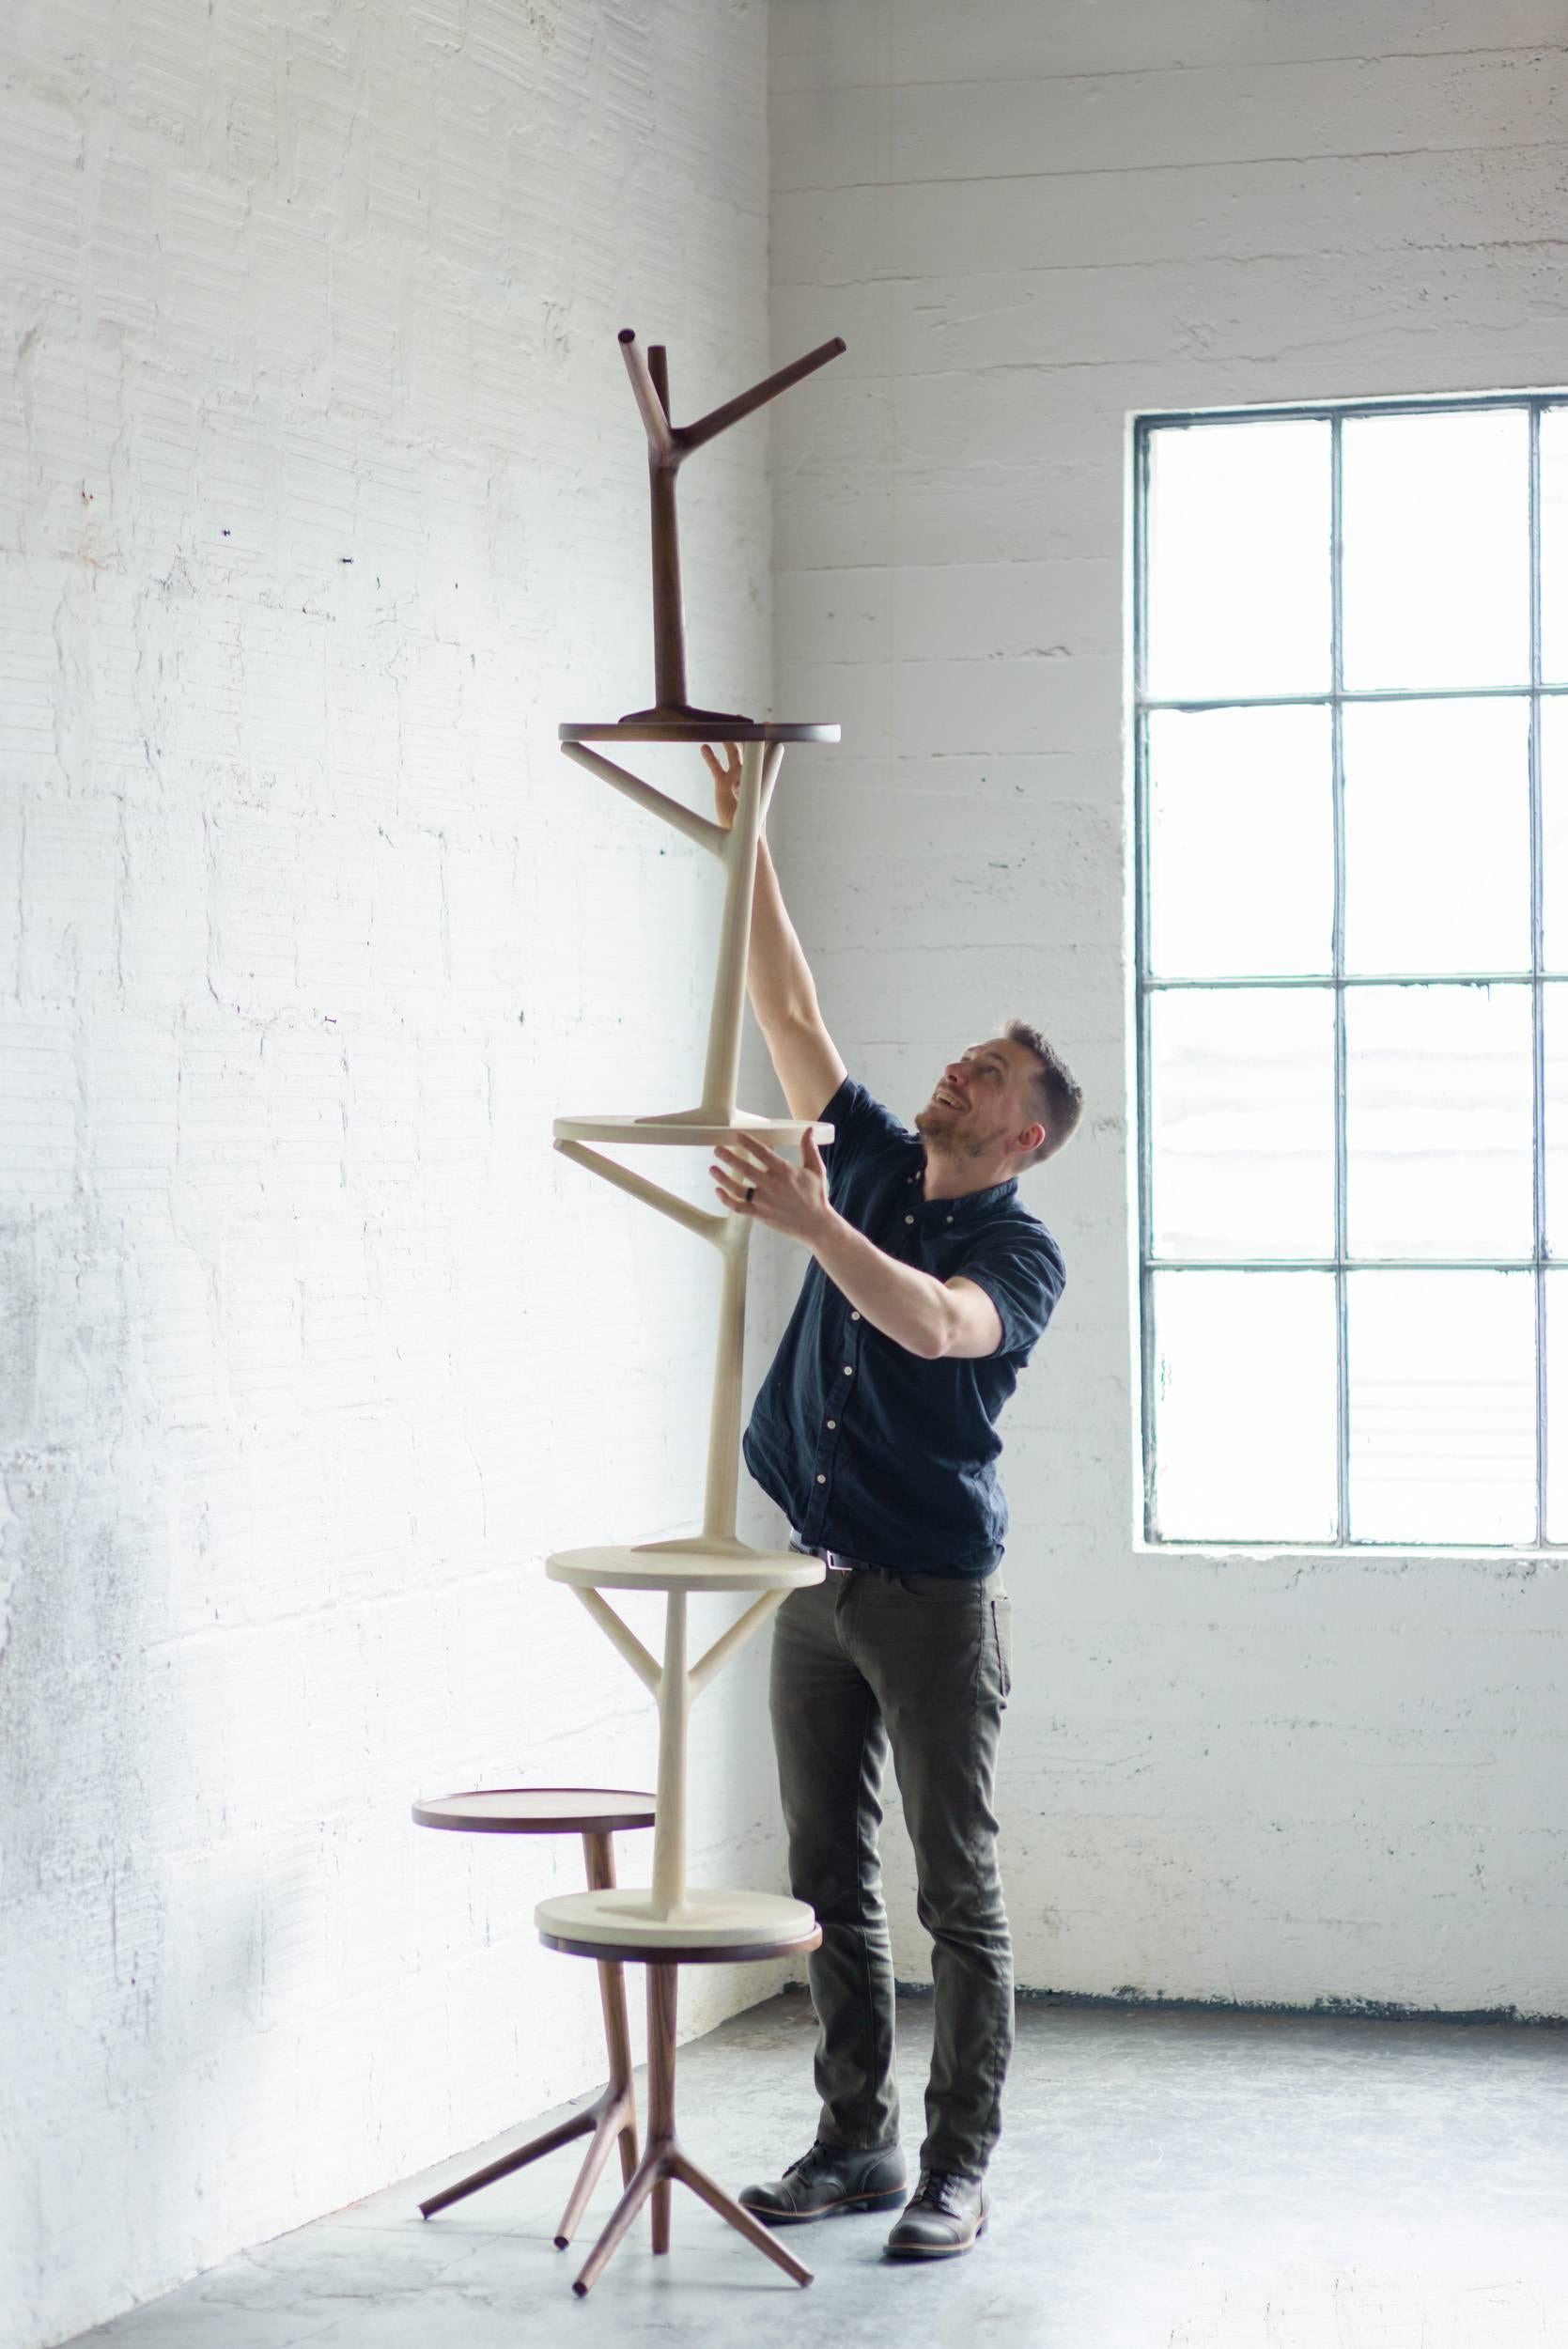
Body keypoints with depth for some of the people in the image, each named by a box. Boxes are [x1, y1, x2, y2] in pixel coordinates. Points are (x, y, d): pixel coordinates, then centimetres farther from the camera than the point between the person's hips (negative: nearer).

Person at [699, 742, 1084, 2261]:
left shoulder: (1020, 1251, -7)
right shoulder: (875, 1170, 11)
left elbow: (935, 1325, -30)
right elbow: (791, 1019, 8)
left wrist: (813, 1225, -43)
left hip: (935, 1594, -7)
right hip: (821, 1582, 7)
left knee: (957, 1894, -1)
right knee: (828, 1879, 10)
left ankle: (957, 2172, 4)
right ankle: (855, 2144, 20)